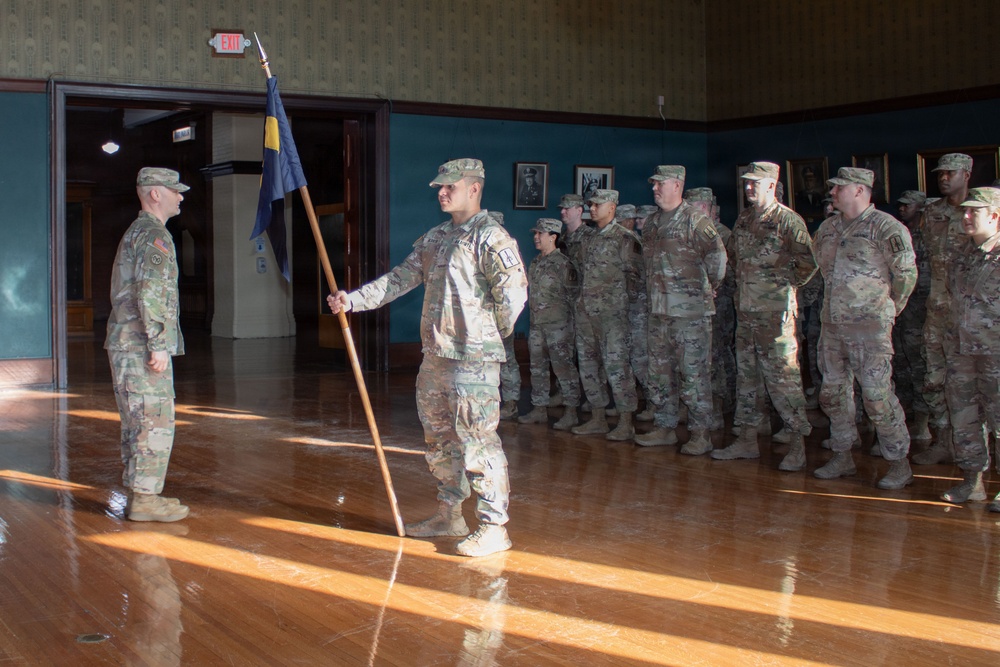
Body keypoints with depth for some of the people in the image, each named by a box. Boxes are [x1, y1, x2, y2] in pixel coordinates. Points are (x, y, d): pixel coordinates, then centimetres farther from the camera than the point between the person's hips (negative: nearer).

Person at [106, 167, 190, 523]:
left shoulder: (134, 233, 21)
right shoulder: (154, 235, -12)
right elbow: (151, 293, -22)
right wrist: (158, 344, -23)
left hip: (125, 345, 10)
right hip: (142, 346, -10)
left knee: (137, 424, 13)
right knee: (155, 423, -6)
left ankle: (138, 495, 18)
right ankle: (145, 498, -4)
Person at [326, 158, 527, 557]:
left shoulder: (490, 237, -11)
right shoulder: (435, 238, 15)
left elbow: (514, 292, -18)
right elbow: (400, 279, 15)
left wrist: (494, 334, -5)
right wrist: (353, 300, 6)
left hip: (473, 359, -9)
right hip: (435, 356, 9)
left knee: (477, 441, -7)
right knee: (439, 437, 16)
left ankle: (494, 527, 1)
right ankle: (449, 515, 29)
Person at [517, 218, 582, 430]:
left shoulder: (562, 263, -10)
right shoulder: (535, 263, 13)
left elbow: (574, 292, -9)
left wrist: (563, 313, -5)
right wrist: (534, 310, 14)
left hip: (558, 323, -8)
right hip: (537, 323, 8)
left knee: (563, 367, -6)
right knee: (537, 367, 12)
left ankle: (570, 413, -2)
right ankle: (539, 410, 20)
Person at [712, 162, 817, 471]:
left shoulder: (788, 220, -11)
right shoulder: (743, 219, 11)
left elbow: (809, 262, -13)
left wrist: (788, 284, -3)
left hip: (775, 313, -8)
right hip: (745, 311, 8)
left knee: (783, 376, -6)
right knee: (745, 374, 12)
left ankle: (797, 444, 1)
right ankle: (747, 440, 21)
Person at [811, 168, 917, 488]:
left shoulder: (885, 227, -11)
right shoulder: (827, 228, 11)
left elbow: (907, 274, -7)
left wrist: (888, 310, 1)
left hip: (869, 327, -7)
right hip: (832, 324, 7)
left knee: (877, 395, -7)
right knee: (833, 392, 12)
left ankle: (899, 463, 5)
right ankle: (842, 458, 25)